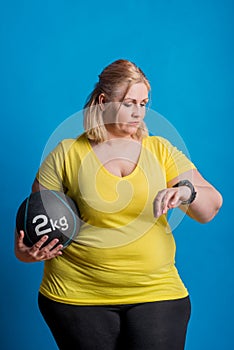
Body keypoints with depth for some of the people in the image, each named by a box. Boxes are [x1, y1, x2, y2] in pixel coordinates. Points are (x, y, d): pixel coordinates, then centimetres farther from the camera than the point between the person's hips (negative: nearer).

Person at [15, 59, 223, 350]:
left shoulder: (160, 150, 8)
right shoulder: (66, 154, 2)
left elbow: (210, 209, 2)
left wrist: (186, 192, -20)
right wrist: (26, 252, -15)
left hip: (157, 294, 1)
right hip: (78, 294, -1)